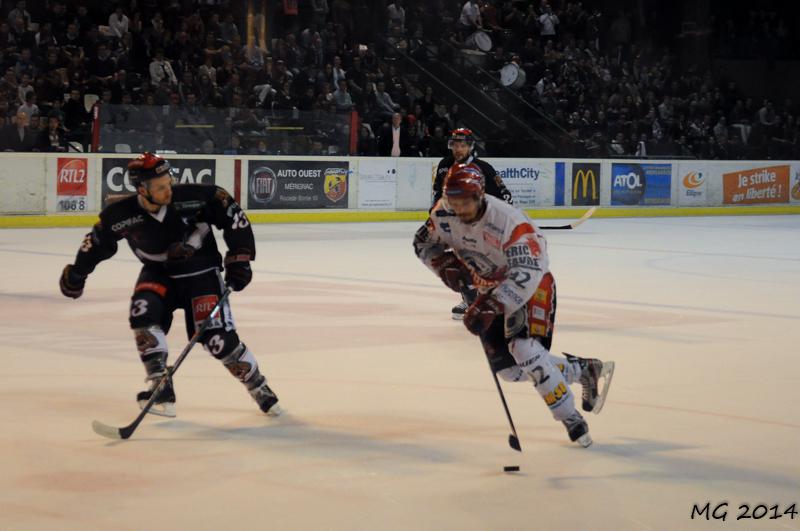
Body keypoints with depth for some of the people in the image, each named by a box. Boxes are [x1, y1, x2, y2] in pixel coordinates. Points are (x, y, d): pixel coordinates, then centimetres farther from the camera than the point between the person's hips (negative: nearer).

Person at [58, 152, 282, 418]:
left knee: (218, 338, -13)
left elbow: (234, 216, -14)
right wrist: (77, 272, 11)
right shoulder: (120, 216, -18)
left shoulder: (194, 197, -24)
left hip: (201, 273, -2)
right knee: (143, 313, -26)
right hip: (158, 274, 2)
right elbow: (99, 239, 1)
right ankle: (161, 390, -16)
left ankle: (258, 386, 13)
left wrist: (239, 258, -17)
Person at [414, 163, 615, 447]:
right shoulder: (444, 213, -14)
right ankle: (584, 370, 21)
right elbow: (424, 243, 3)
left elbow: (527, 273, -40)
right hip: (492, 289, 7)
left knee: (525, 350, -27)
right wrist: (445, 263, -18)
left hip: (532, 286, -7)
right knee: (507, 368, 4)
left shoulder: (508, 220, -34)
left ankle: (571, 419, -15)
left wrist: (491, 306, -47)